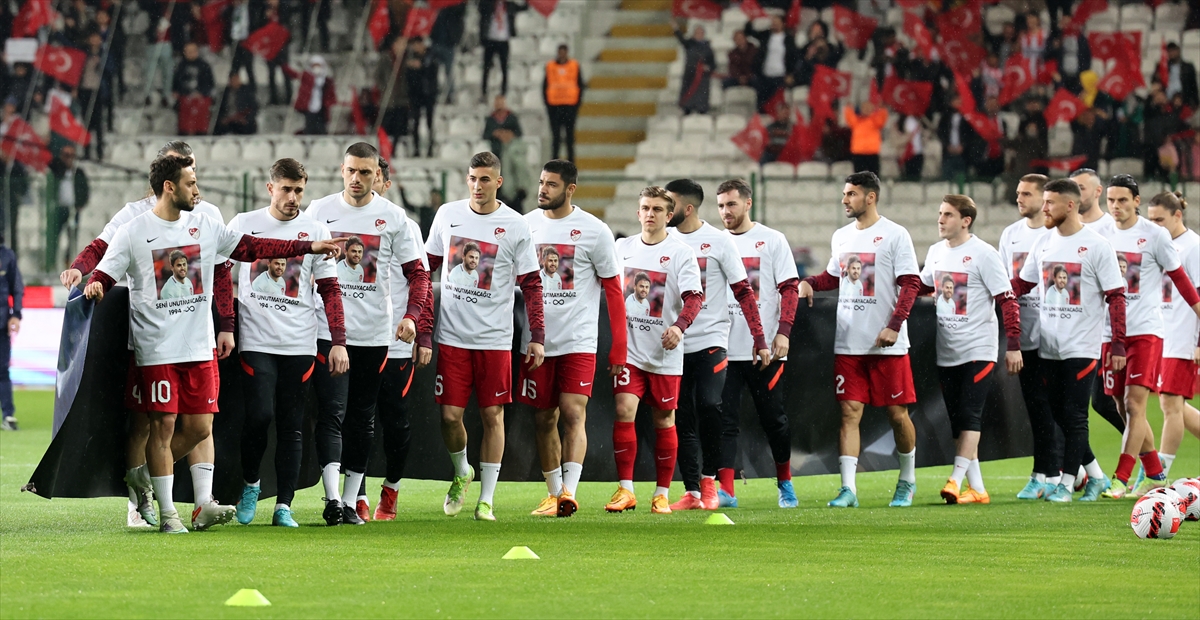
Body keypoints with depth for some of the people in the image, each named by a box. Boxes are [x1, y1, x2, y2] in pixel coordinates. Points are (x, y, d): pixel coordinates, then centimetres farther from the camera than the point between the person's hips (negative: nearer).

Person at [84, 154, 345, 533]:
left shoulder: (204, 227, 10)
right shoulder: (134, 233, -3)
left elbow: (252, 248, 11)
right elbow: (104, 274, -2)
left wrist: (308, 247, 8)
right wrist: (94, 287, -26)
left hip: (199, 346, 4)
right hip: (157, 348, -4)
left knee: (201, 426, 1)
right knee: (162, 426, -3)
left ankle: (202, 504, 15)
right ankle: (166, 513, 4)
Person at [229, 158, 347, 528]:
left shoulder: (316, 231, 7)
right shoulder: (243, 225, 5)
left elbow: (330, 290, 8)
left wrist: (339, 342, 1)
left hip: (300, 343, 1)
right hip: (256, 340, -1)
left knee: (292, 425, 2)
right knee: (259, 414, -15)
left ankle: (284, 506, 7)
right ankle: (250, 485, 9)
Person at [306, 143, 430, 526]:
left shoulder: (392, 217, 4)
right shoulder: (319, 211, 3)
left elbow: (417, 273, 8)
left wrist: (410, 315, -8)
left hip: (374, 333, 2)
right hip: (328, 331, -2)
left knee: (362, 420, 8)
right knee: (331, 414, -12)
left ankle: (351, 501, 15)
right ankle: (332, 498, -19)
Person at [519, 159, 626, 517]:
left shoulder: (594, 231, -4)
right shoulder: (526, 225, 6)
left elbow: (613, 290, 0)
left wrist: (619, 347, -4)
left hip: (578, 341, -4)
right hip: (537, 340, 4)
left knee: (573, 413, -14)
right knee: (543, 419, 7)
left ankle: (569, 493, -22)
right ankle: (553, 493, 17)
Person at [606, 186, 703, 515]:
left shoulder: (681, 252, -4)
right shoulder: (622, 247, 9)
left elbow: (695, 297, -12)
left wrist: (679, 326, -29)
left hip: (665, 352, -2)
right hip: (628, 348, 2)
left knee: (664, 420, 5)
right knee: (624, 411, -12)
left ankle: (662, 494, 14)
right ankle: (625, 490, -9)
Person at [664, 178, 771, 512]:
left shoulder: (718, 240, -4)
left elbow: (744, 292, -3)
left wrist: (759, 340, -7)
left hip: (710, 339, -4)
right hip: (674, 343, 4)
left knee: (709, 405, -19)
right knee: (681, 419, 3)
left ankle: (710, 480, -3)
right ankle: (692, 492, 8)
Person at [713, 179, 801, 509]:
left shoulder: (771, 240, 1)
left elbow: (789, 288, -2)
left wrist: (783, 331, -14)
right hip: (724, 346, 2)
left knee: (773, 418, 7)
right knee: (724, 420, -6)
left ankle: (785, 483, 25)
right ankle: (725, 489, -10)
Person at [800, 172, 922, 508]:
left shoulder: (894, 235, -6)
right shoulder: (841, 237, 13)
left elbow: (910, 284, -9)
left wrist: (894, 326, -18)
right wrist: (809, 283, 7)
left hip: (887, 344, -5)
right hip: (848, 344, 5)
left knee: (897, 413, 3)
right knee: (849, 412, -2)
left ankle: (907, 480, 22)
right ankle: (848, 488, -5)